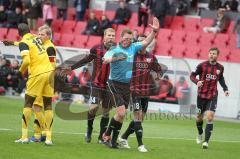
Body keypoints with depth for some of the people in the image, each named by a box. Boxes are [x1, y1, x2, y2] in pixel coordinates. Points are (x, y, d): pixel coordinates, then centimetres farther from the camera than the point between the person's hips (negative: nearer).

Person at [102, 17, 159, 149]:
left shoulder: (133, 48, 7)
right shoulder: (114, 50, -8)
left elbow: (146, 42, 8)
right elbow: (105, 59, -25)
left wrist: (154, 31, -6)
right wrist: (114, 58, -46)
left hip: (127, 85, 6)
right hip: (115, 83, -6)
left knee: (121, 115, 6)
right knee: (121, 112, -17)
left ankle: (114, 140, 14)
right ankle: (107, 135, -1)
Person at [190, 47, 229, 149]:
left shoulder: (220, 68, 1)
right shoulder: (202, 65, -8)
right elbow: (192, 75, -3)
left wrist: (225, 89, 7)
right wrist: (197, 81, -24)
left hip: (213, 96, 0)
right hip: (201, 95, 0)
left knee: (210, 117, -14)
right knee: (199, 117, 11)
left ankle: (206, 141, -13)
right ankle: (200, 134, 42)